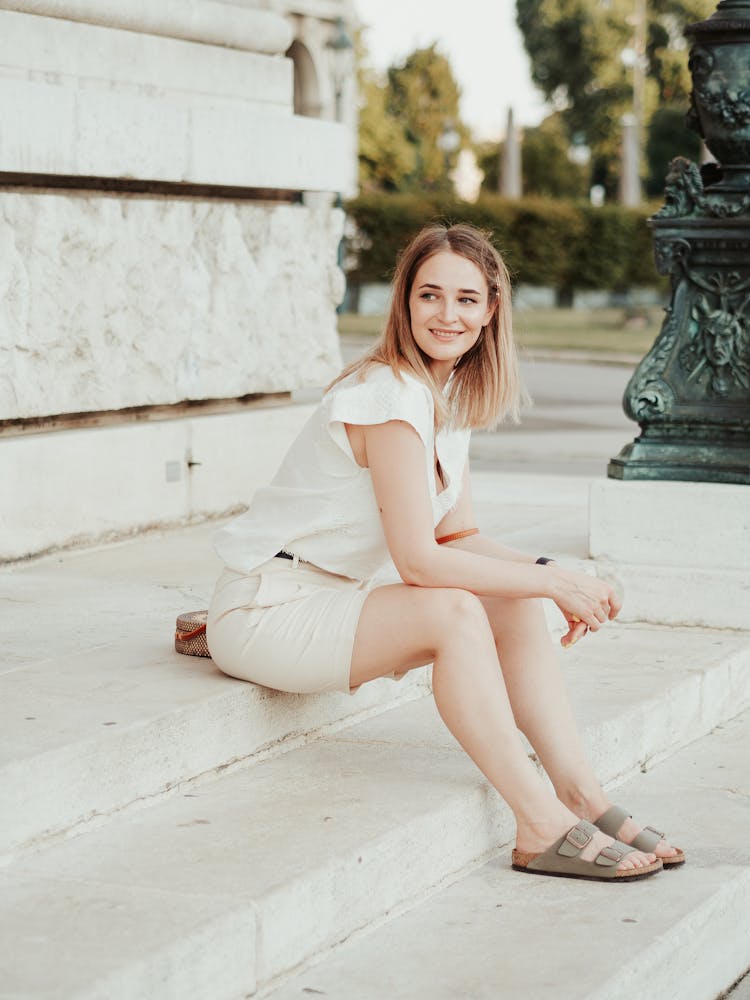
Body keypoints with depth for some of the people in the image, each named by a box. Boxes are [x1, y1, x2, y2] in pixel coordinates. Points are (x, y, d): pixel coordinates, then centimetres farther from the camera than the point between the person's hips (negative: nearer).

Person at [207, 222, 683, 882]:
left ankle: (581, 796, -11)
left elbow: (458, 536, 8)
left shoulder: (452, 394, 8)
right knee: (453, 612, -29)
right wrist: (550, 578, -19)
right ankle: (541, 827, -26)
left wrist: (556, 581, -7)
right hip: (263, 611, -9)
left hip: (335, 599, 9)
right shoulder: (393, 396, -21)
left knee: (517, 608, -8)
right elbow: (418, 559, -24)